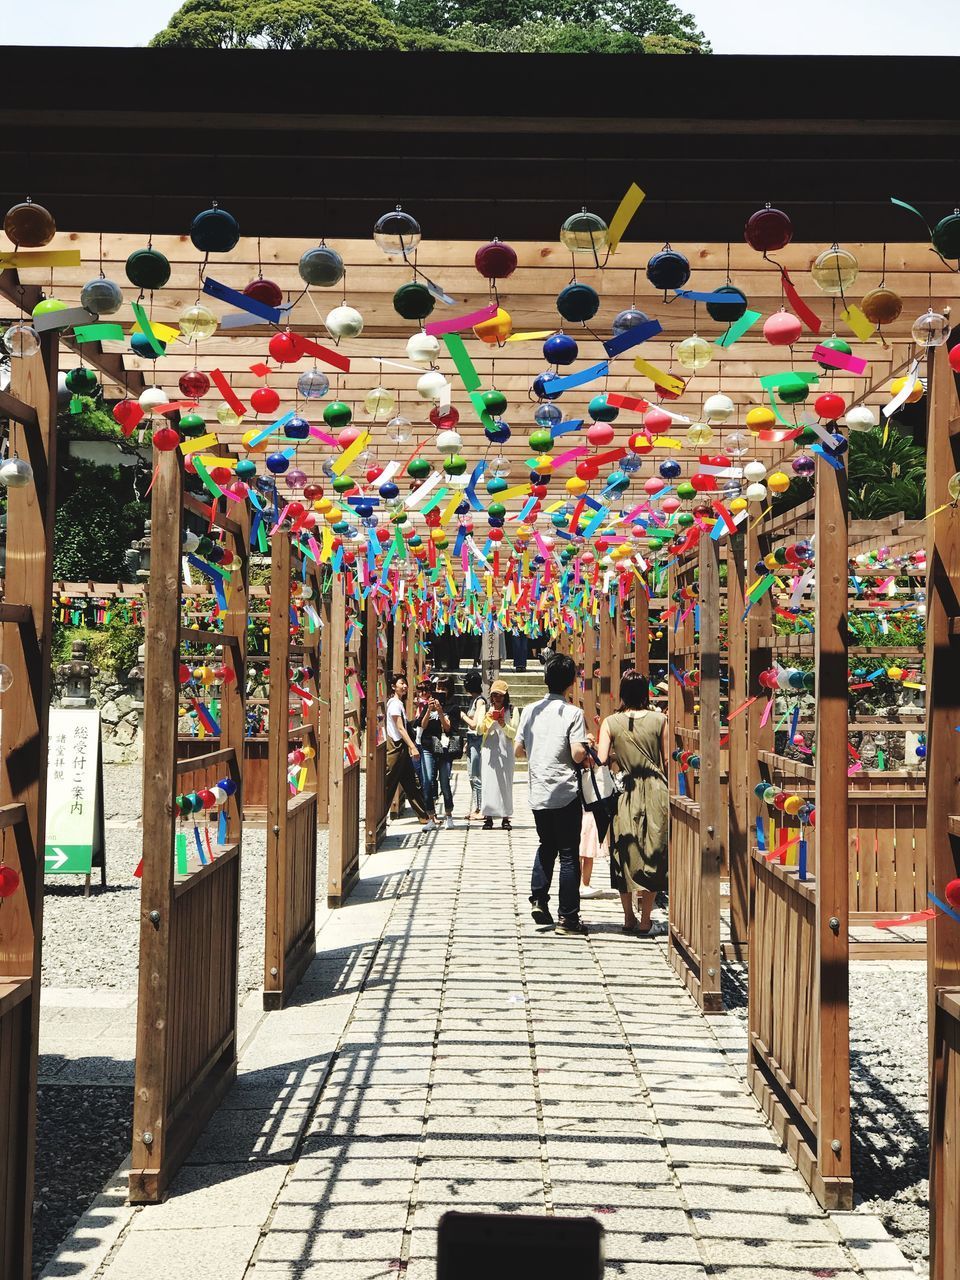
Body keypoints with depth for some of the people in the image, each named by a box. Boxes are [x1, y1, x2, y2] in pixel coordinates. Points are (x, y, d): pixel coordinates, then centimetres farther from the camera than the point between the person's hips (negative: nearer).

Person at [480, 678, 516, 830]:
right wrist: (486, 720, -13)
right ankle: (488, 816, -2)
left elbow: (514, 733, 2)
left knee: (505, 782, -2)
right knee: (488, 782, -4)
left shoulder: (511, 710, 5)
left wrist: (504, 726, -16)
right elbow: (480, 730, 5)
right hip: (489, 750, 1)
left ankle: (505, 817, 1)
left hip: (505, 751, -1)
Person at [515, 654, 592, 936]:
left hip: (537, 791, 5)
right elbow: (578, 754, -18)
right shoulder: (573, 713, -12)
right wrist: (587, 742, 2)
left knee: (546, 846, 23)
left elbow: (519, 747, 9)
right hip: (565, 793, -5)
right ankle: (567, 918, 5)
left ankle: (538, 899, 11)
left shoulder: (531, 710, 3)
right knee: (568, 854, 3)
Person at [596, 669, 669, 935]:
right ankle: (645, 921, 8)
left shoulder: (610, 723, -4)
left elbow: (601, 759, -11)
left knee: (625, 854, 12)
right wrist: (668, 790, 13)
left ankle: (629, 917, 18)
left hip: (625, 792, 1)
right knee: (652, 854, 6)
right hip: (654, 791, -1)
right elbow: (667, 761, 0)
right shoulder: (659, 720, -3)